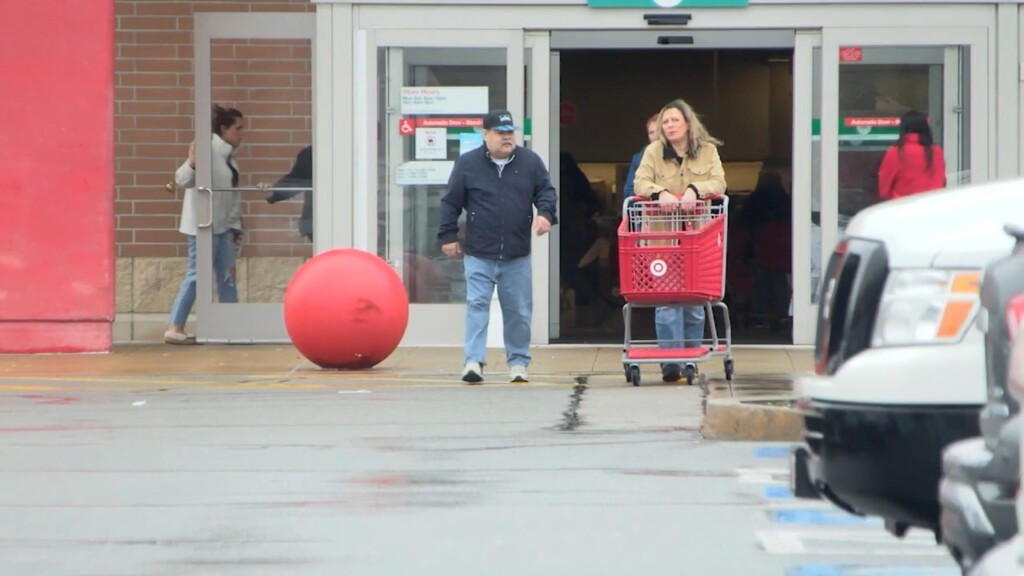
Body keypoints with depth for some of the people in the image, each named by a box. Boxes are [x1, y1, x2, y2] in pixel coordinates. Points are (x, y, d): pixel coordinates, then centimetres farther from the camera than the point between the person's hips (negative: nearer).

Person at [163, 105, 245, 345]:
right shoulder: (208, 151, -14)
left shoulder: (228, 156, 12)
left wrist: (235, 227, 14)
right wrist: (192, 162, -42)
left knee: (227, 276, 10)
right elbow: (183, 179, -23)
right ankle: (174, 329, -3)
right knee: (196, 275, -7)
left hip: (223, 226, 9)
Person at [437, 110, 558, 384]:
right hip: (478, 255, -2)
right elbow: (451, 202, 4)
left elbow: (546, 191, 7)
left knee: (519, 311, 7)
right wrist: (448, 236, 2)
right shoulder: (468, 164, 1)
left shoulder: (530, 162, 6)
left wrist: (545, 214, -13)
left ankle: (518, 362, 18)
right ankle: (474, 361, -9)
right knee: (477, 305, -9)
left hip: (517, 257, 2)